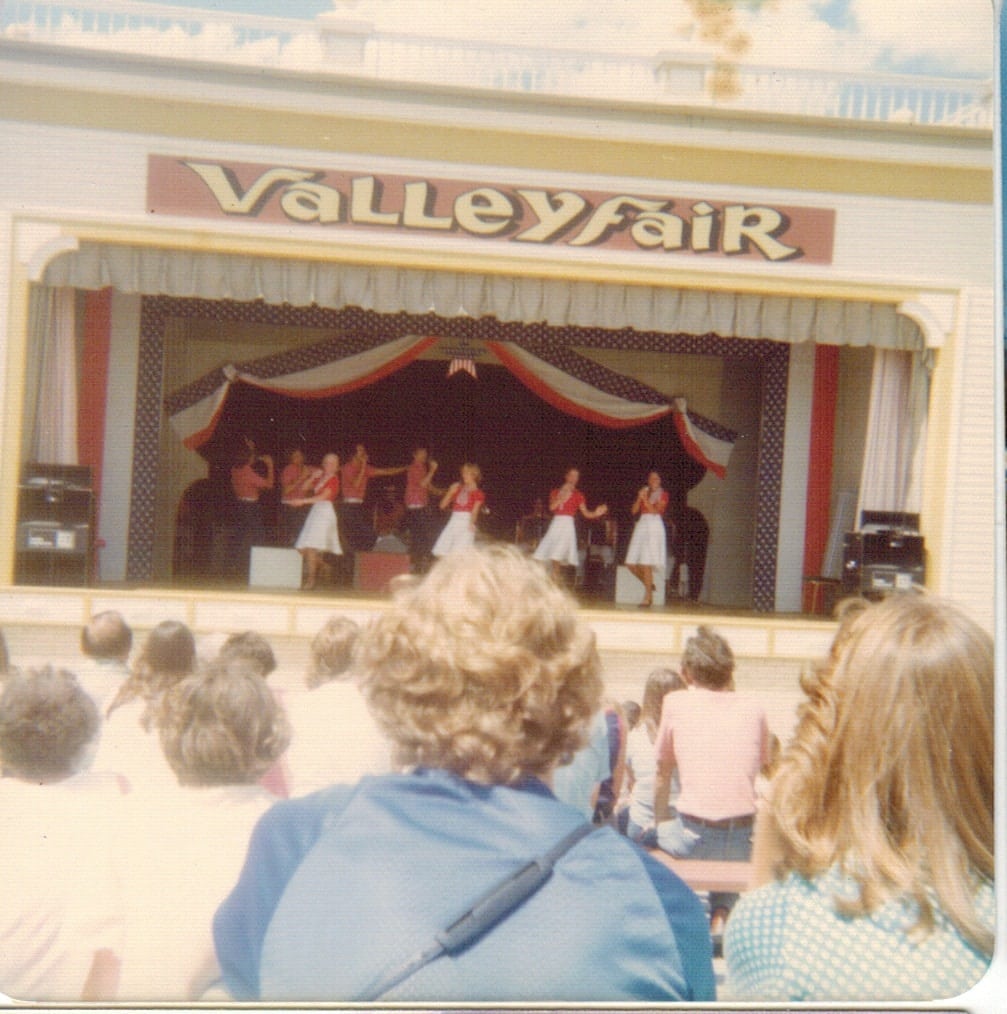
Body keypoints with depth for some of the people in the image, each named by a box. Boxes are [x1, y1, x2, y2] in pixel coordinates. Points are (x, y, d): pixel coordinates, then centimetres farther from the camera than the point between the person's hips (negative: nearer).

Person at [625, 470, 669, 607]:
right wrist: (639, 498, -5)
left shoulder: (663, 495, 5)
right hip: (641, 525, 6)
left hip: (654, 526, -6)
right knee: (631, 564, -2)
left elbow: (655, 511, -8)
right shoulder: (644, 492, 19)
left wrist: (645, 499, -11)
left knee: (646, 564, -14)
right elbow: (634, 510, 9)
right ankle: (649, 585, 19)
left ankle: (647, 598, -9)